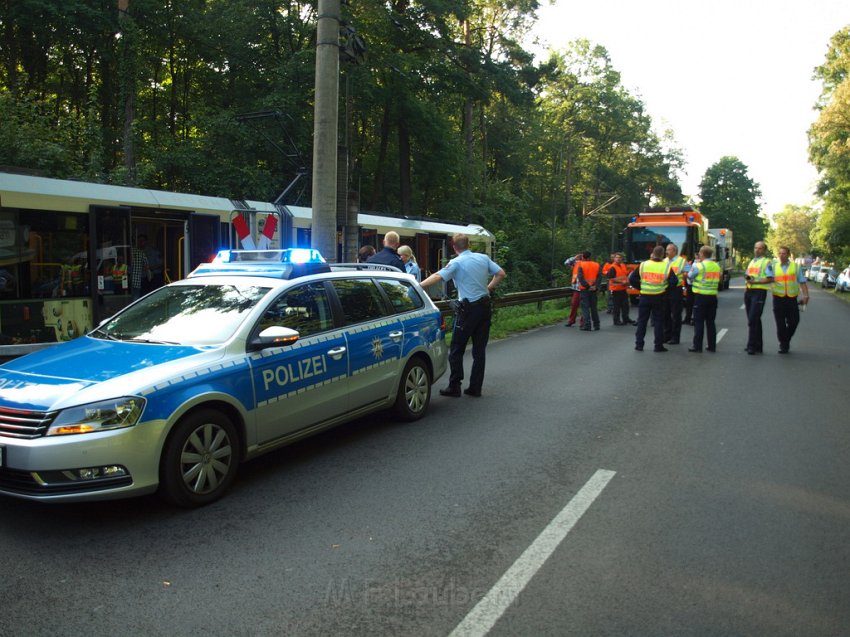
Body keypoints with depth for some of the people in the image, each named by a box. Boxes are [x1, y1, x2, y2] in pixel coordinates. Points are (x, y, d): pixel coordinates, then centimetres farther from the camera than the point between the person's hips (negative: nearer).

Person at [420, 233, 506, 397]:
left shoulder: (456, 263, -8)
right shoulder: (483, 258, 7)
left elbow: (437, 277, -19)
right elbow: (501, 274, 8)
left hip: (469, 308, -6)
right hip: (485, 306, 6)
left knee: (456, 349, 3)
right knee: (479, 350, 9)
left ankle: (454, 387, 3)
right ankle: (475, 387, 13)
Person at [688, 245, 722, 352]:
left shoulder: (699, 266, -11)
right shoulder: (717, 266, 7)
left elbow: (690, 276, 0)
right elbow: (719, 278, 12)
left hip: (701, 296, -5)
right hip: (713, 296, 5)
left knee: (699, 322, 0)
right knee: (710, 322, 11)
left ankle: (697, 346, 0)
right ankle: (712, 345, 14)